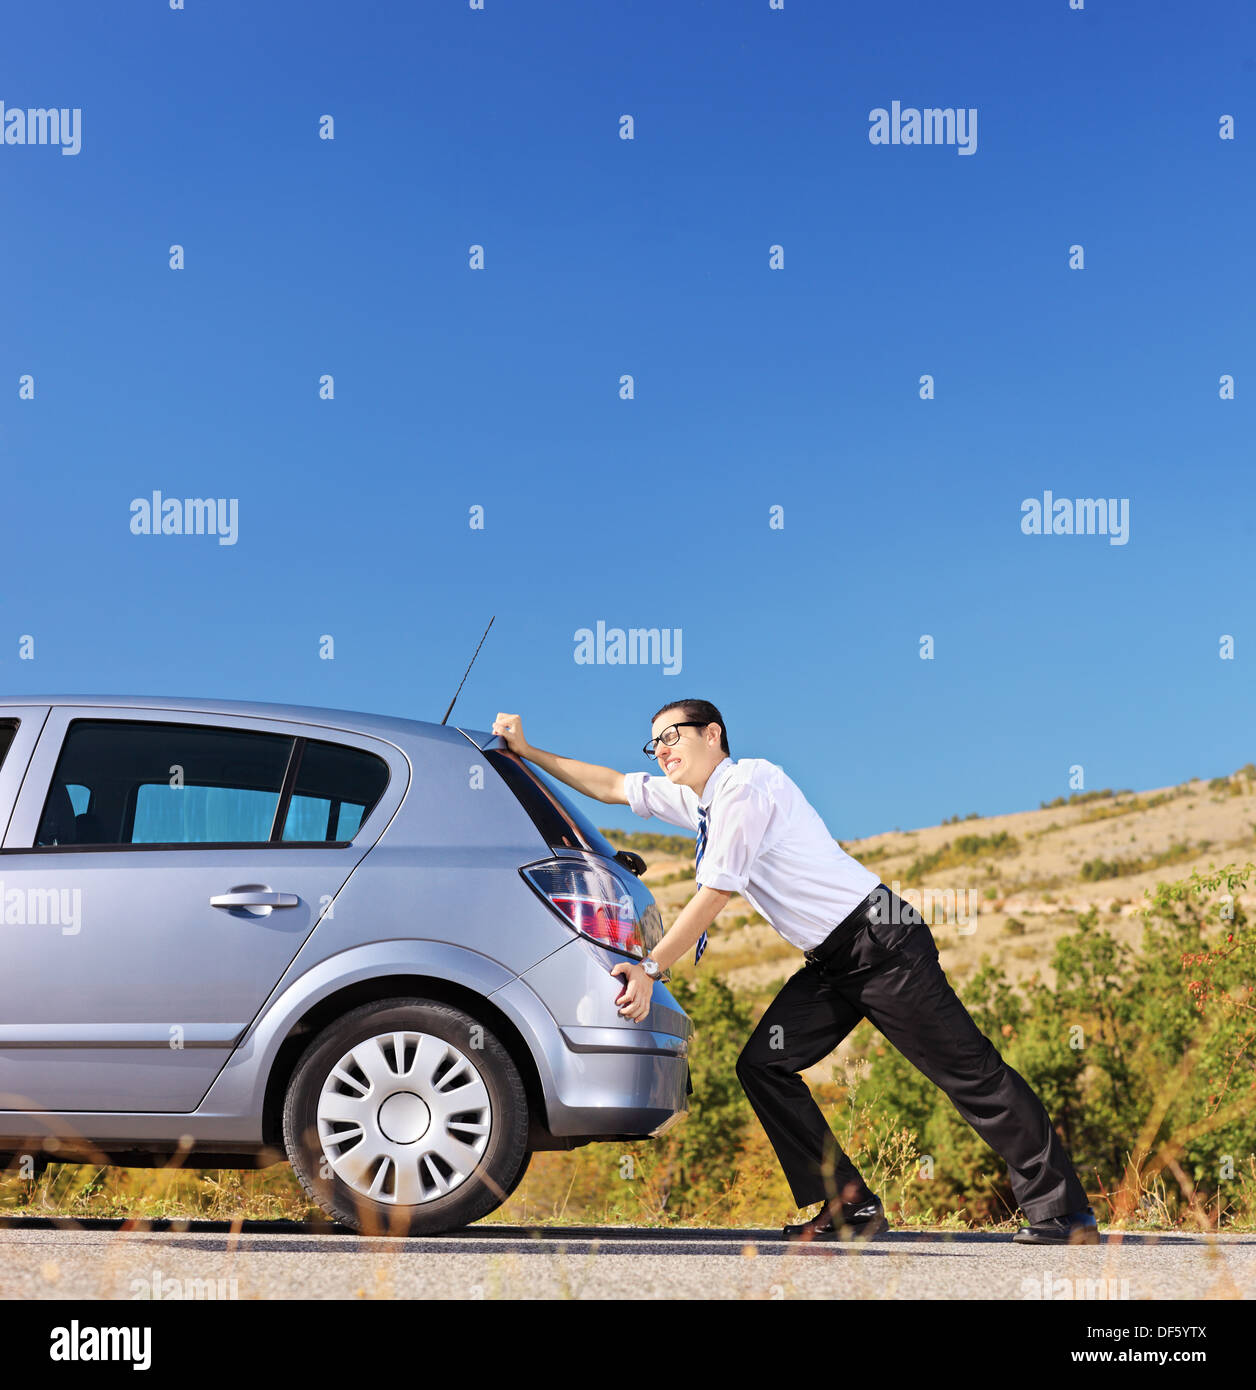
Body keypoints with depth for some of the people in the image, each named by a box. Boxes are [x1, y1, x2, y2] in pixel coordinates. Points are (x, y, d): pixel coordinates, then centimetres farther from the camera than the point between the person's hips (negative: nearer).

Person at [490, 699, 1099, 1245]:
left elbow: (712, 897, -17)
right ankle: (851, 1208, 4)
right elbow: (610, 785, 23)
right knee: (763, 1066, 0)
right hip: (831, 963, 9)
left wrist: (649, 969, -14)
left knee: (969, 1071, -6)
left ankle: (1063, 1215, 0)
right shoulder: (690, 798, 13)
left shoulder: (747, 783, -14)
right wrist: (526, 752, 20)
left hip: (882, 944, -9)